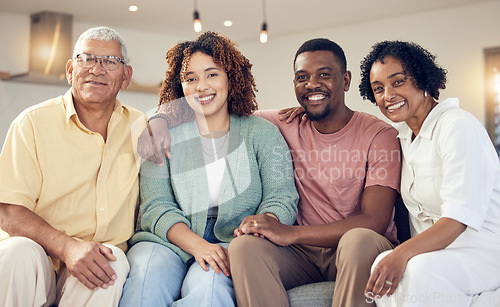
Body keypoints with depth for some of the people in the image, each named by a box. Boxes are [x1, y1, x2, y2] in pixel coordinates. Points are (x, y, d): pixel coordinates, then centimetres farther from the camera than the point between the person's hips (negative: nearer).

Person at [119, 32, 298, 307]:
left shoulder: (261, 133, 8)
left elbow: (281, 199, 1)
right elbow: (156, 207, -1)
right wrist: (196, 244, -20)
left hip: (232, 243, 0)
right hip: (170, 240, 0)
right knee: (147, 278, -34)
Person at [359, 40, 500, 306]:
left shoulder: (459, 126, -14)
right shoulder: (402, 133, 12)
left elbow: (460, 217, -24)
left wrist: (403, 253, -39)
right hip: (434, 251, 7)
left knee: (419, 271, -36)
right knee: (383, 267, -26)